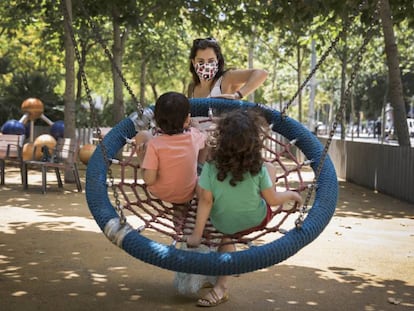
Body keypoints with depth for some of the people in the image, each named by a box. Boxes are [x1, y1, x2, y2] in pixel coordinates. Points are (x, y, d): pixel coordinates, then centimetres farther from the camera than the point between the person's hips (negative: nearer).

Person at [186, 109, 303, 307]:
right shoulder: (258, 169, -21)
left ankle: (221, 286, 20)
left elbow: (205, 200, -19)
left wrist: (197, 234, -12)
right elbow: (272, 200, -12)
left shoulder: (211, 167, -22)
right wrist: (291, 194, 7)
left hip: (223, 227, 1)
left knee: (226, 238, 37)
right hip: (256, 221, -1)